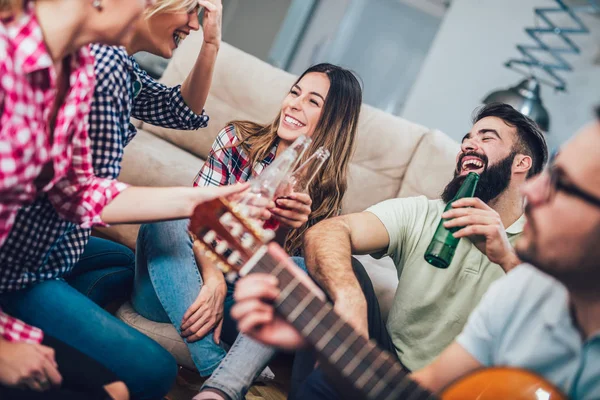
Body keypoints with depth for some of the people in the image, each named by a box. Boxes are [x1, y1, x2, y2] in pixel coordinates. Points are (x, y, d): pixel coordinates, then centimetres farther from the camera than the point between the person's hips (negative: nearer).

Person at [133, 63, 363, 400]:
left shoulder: (324, 190, -1)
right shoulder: (238, 139, -3)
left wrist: (293, 228, -31)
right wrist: (213, 280, -31)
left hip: (241, 302, 0)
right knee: (166, 223, -28)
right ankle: (213, 368, -33)